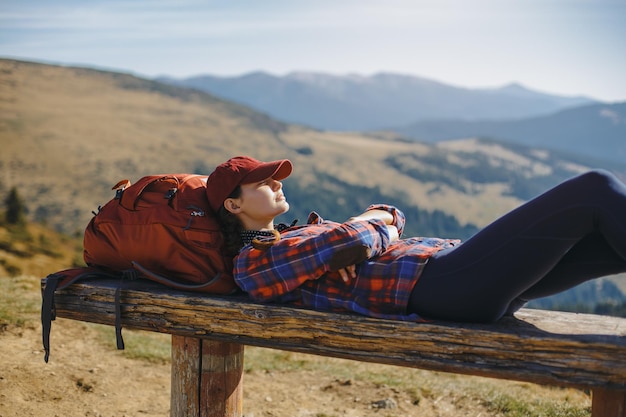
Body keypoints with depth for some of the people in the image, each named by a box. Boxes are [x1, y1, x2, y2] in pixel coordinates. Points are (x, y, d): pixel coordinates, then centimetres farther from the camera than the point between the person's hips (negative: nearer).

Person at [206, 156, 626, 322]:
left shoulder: (295, 237, 26)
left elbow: (390, 216, 24)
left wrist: (354, 242, 2)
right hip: (437, 285, -10)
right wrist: (373, 225, 8)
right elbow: (355, 239, -15)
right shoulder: (254, 261, -3)